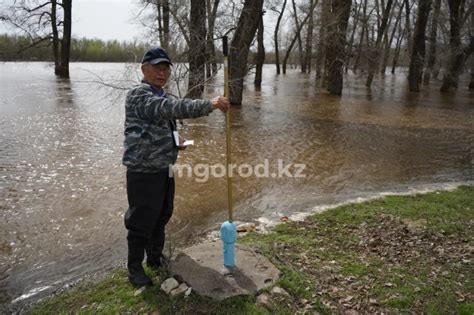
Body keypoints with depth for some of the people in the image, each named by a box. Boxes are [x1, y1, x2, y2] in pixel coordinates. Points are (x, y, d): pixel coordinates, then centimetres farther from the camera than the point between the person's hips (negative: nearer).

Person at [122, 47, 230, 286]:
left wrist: (173, 140, 6)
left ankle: (156, 257, 38)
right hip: (143, 172, -9)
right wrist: (209, 105, -42)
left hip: (165, 169, 9)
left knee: (162, 216, 19)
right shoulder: (137, 95, -17)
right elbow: (171, 108, -36)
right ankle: (135, 268, 23)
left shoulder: (161, 96, 13)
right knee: (141, 222, 4)